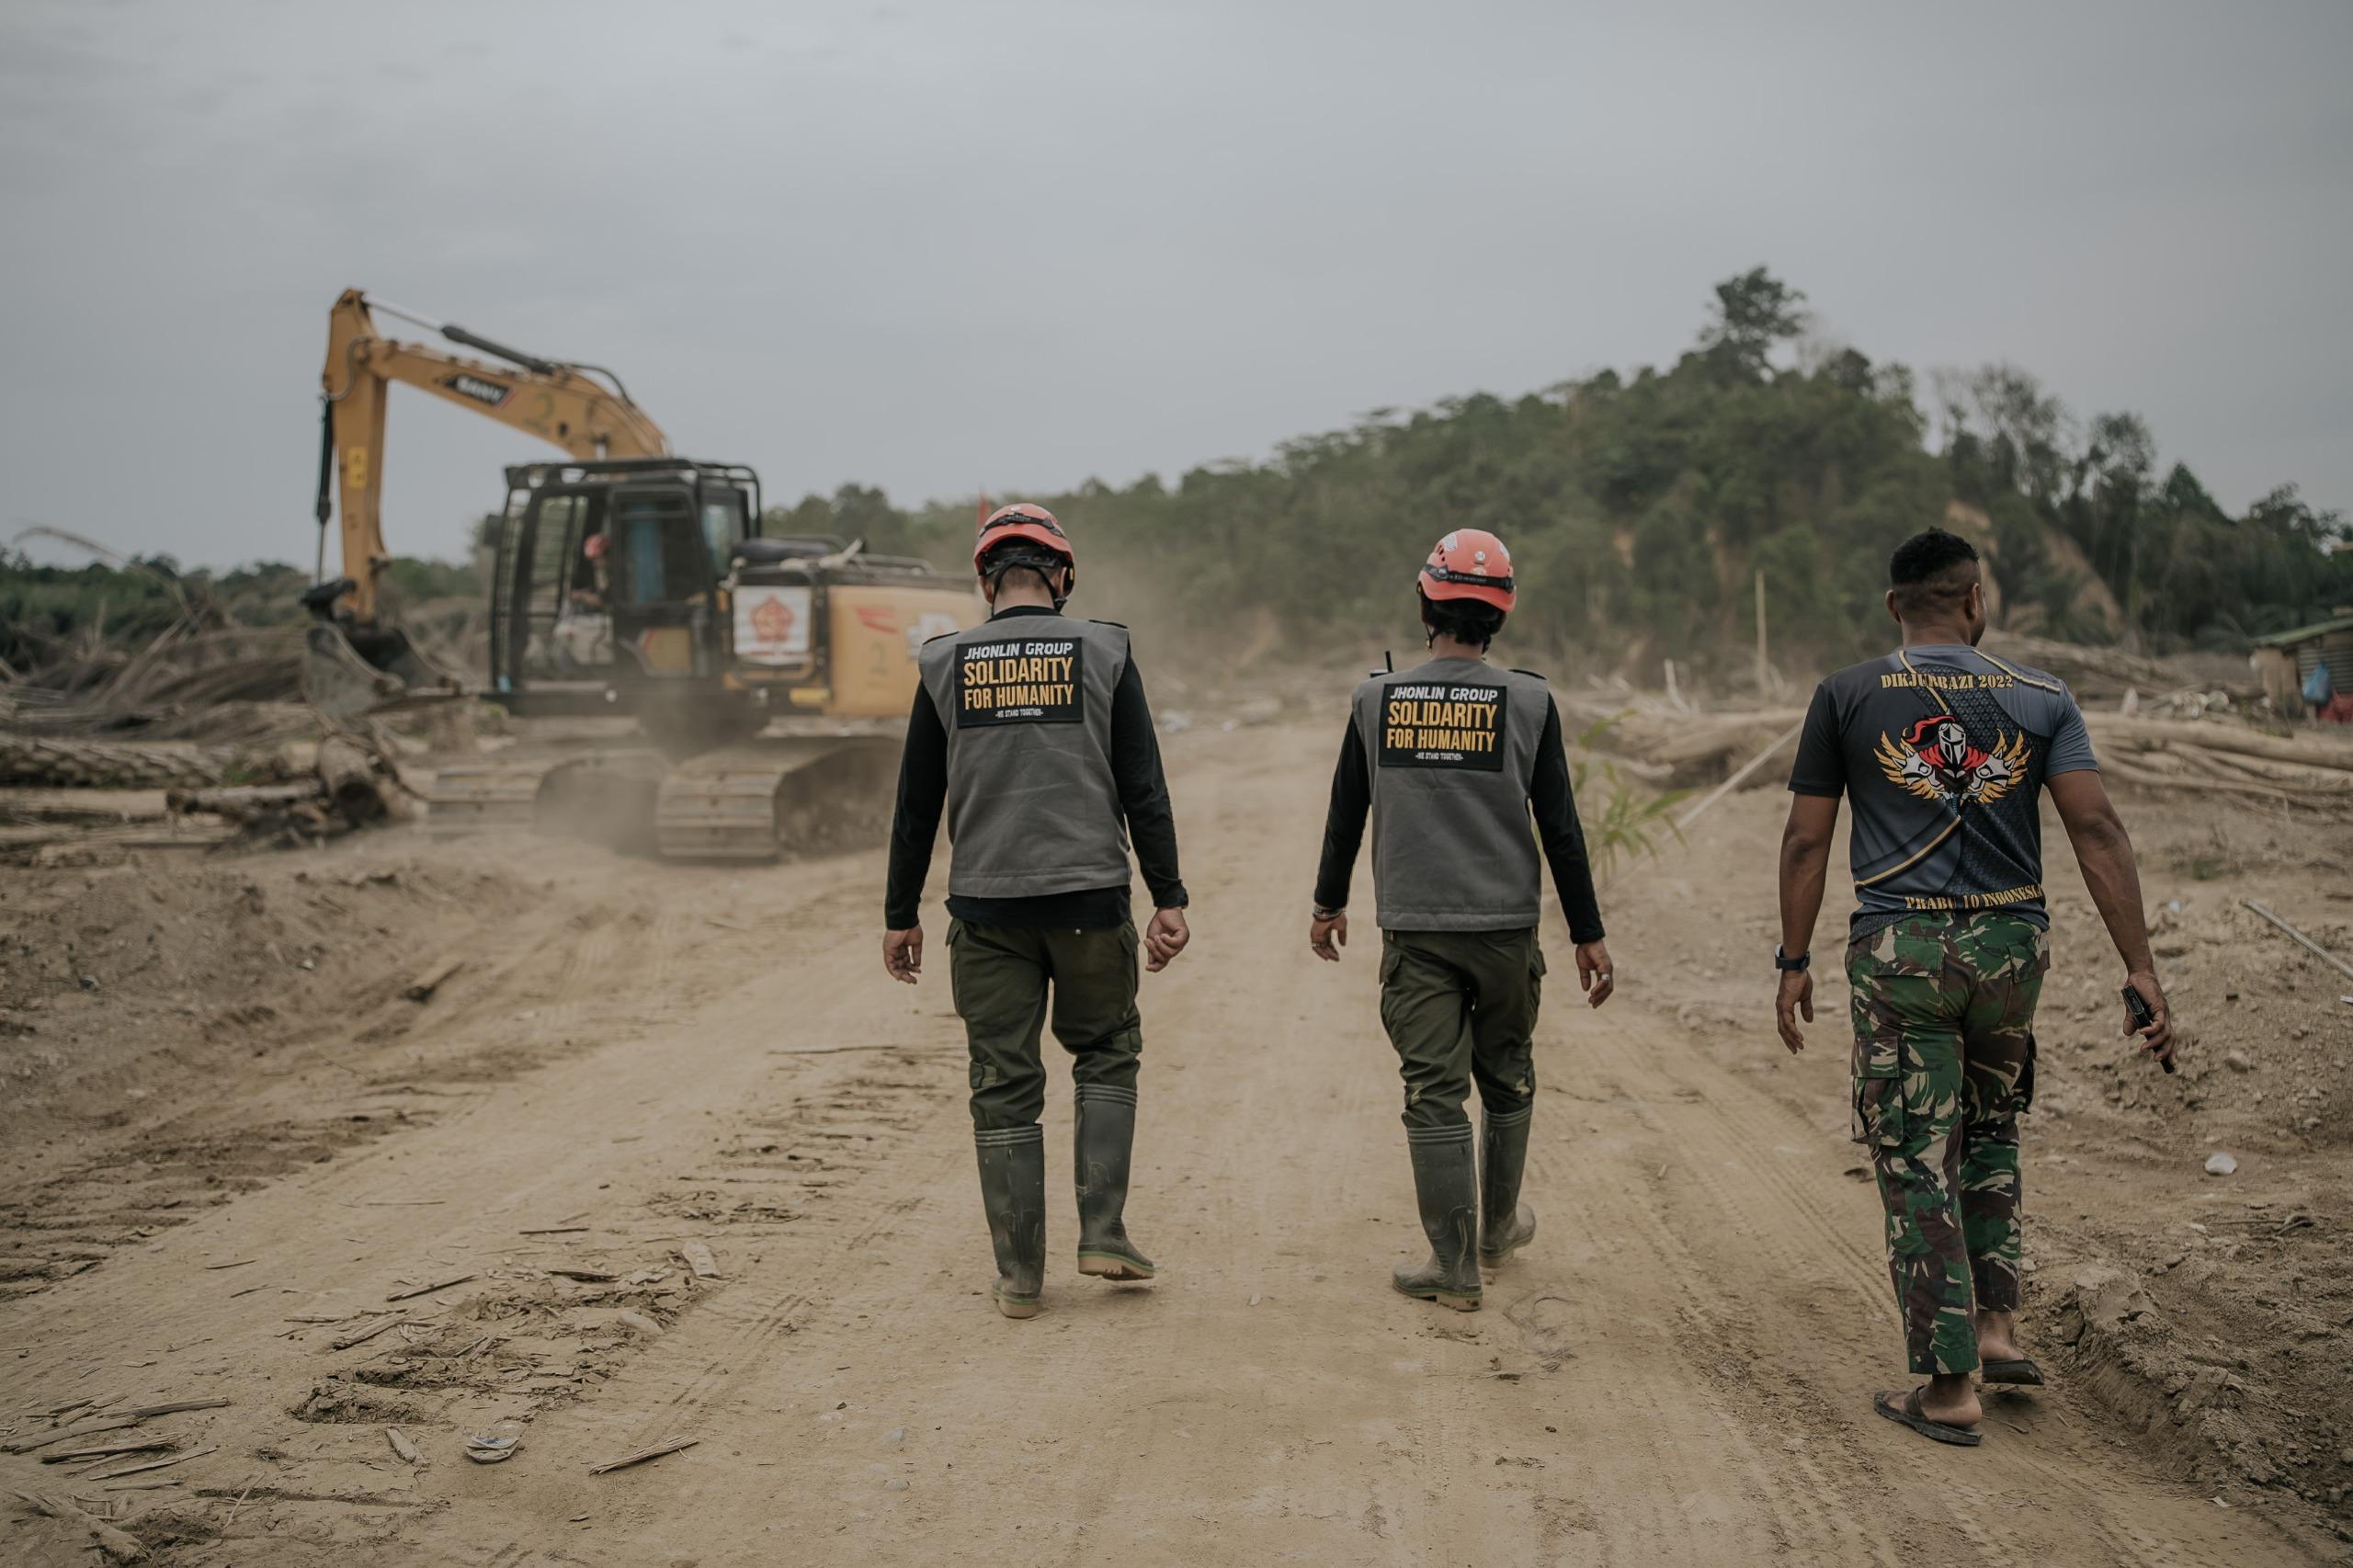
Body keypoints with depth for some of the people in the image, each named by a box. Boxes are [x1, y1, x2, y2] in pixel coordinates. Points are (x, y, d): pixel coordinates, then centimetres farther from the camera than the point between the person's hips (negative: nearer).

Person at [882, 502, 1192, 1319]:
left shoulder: (946, 665, 4)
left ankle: (1019, 1274, 12)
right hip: (1090, 900, -1)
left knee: (1004, 1089, 7)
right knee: (1106, 1057, 18)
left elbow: (917, 804, 5)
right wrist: (1169, 900, 1)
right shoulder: (1103, 653, 1)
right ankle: (1103, 1233, 11)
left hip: (986, 910, 1)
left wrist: (901, 914, 12)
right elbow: (1143, 791, -3)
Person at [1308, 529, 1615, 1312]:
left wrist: (1328, 904, 21)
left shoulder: (1377, 699, 0)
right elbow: (1560, 827, -3)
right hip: (1506, 926, 0)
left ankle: (1456, 1267, 5)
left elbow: (1345, 814, 7)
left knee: (1434, 1094, 2)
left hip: (1413, 931, 0)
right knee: (1507, 1083, 18)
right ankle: (1498, 1228, 34)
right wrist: (1587, 934, 3)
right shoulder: (1528, 701, -4)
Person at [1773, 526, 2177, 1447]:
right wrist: (2140, 969, -7)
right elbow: (2096, 829, -6)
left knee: (1917, 1165, 2)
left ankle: (1950, 1387, 4)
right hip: (2010, 946, 2)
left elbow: (1806, 841, 0)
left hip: (1898, 952, -2)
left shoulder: (1846, 698, 1)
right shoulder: (2040, 699, 3)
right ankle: (1997, 1324, 22)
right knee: (1991, 1132, 25)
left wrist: (1794, 961, 8)